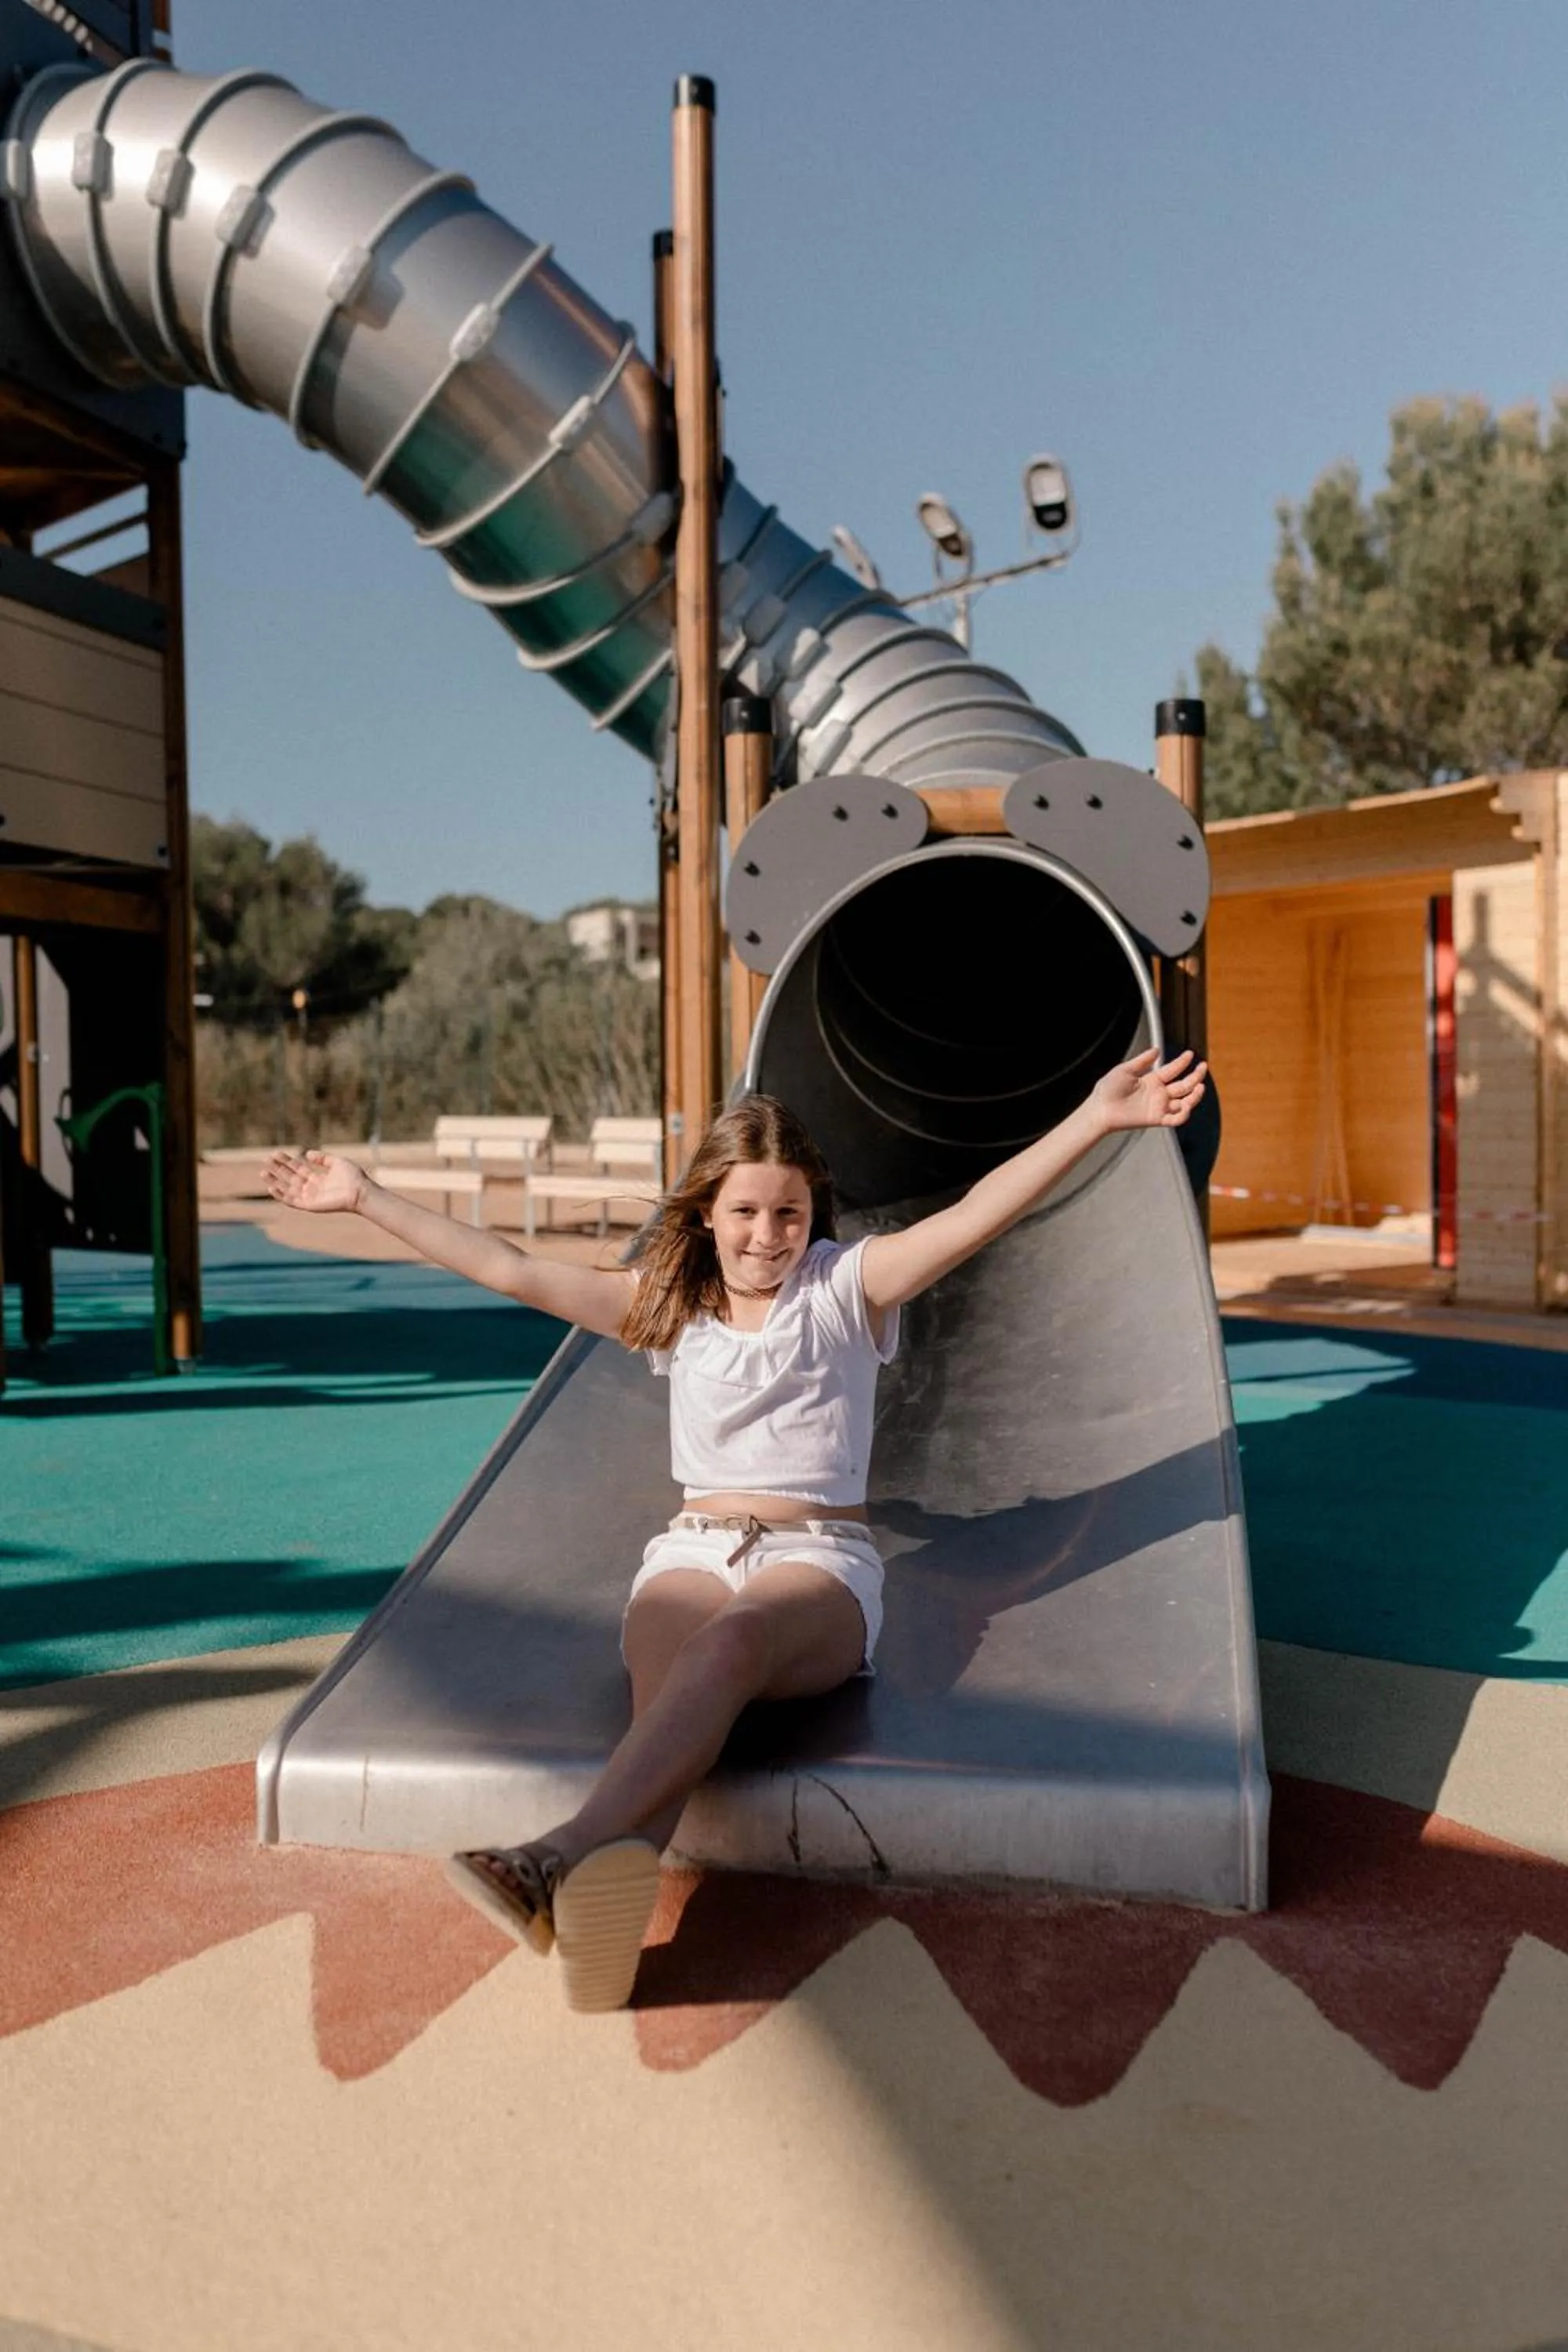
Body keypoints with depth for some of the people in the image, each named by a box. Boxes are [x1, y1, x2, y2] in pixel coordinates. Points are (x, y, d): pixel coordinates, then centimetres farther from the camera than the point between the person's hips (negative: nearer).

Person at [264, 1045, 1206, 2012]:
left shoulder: (847, 1285, 7)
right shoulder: (667, 1303, 15)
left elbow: (974, 1217, -6)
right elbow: (511, 1269, 13)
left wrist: (1096, 1118, -18)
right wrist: (366, 1196, 12)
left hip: (822, 1557, -2)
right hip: (694, 1548, 2)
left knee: (733, 1639, -38)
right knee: (668, 1685, -34)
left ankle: (563, 1858, -59)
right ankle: (607, 1896, -64)